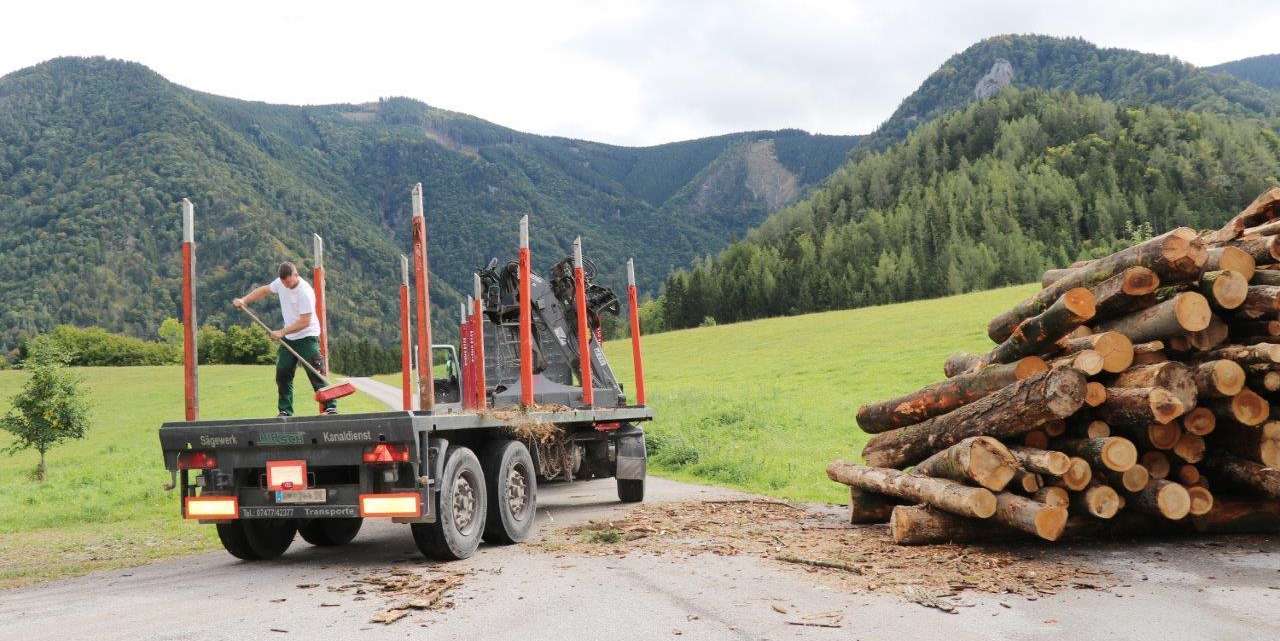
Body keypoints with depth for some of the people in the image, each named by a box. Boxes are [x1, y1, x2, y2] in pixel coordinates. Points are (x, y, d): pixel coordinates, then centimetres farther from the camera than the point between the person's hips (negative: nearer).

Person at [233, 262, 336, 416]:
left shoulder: (305, 292, -23)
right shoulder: (280, 283, -1)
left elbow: (304, 322, -23)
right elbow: (264, 290, 18)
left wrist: (282, 332, -22)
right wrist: (244, 300, 8)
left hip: (307, 337, -7)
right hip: (288, 338, 8)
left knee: (315, 373, -13)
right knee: (282, 373, 5)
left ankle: (330, 407, -11)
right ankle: (285, 411, 12)